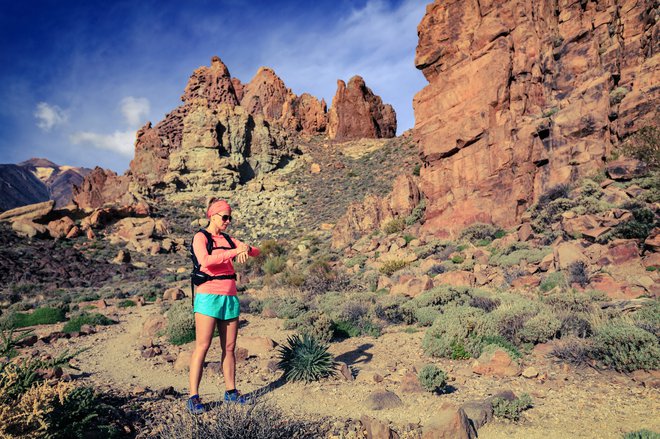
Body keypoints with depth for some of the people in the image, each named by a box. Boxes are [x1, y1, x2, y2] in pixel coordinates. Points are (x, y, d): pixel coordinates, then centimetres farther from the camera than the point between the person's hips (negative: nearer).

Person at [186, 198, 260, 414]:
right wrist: (234, 251, -22)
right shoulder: (200, 237, -2)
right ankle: (193, 397, 0)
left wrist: (246, 248, -13)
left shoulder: (228, 239, 15)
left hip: (230, 297, 6)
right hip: (209, 296, -6)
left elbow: (255, 252, 9)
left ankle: (231, 392, 20)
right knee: (202, 346, -6)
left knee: (229, 347, 10)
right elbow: (205, 260, -22)